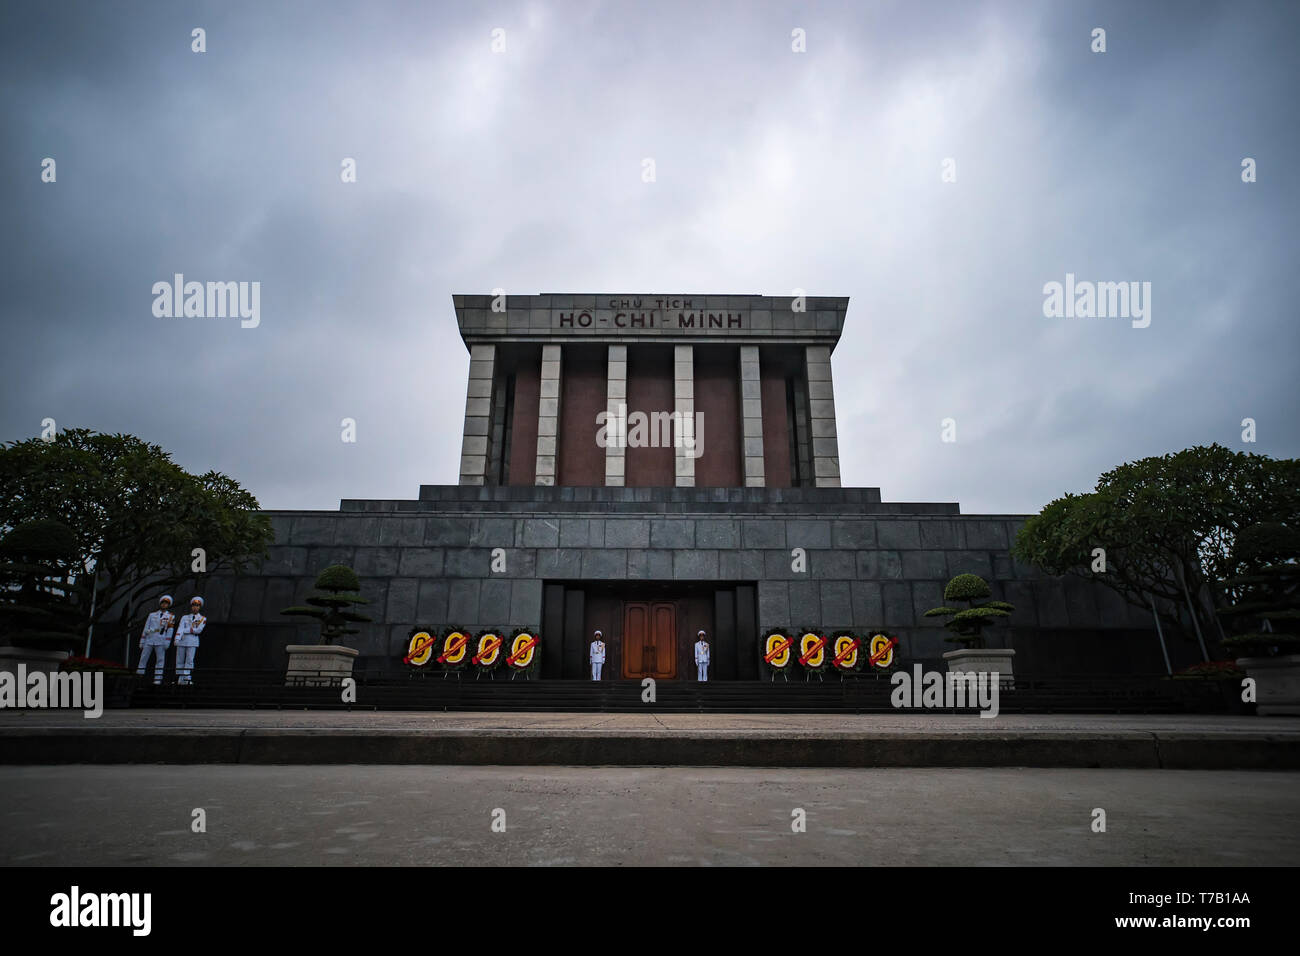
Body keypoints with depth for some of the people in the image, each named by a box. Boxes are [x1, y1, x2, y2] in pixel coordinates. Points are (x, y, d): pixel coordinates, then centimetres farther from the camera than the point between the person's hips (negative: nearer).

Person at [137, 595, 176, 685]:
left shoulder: (171, 616, 8)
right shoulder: (152, 615, 15)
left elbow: (170, 630, 1)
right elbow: (145, 628, 16)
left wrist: (167, 642, -8)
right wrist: (142, 641, 12)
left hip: (160, 641, -2)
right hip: (149, 640, 2)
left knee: (160, 659, -3)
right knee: (143, 658, 0)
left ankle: (158, 679, -1)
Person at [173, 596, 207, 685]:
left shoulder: (202, 619, 10)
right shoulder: (185, 617, 16)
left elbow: (198, 630, -4)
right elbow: (180, 628, 0)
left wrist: (186, 630, -6)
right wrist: (177, 638, -15)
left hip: (192, 641, -3)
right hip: (181, 641, 3)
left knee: (189, 660, -10)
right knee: (179, 661, 2)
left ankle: (186, 679, -12)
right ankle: (178, 679, 7)